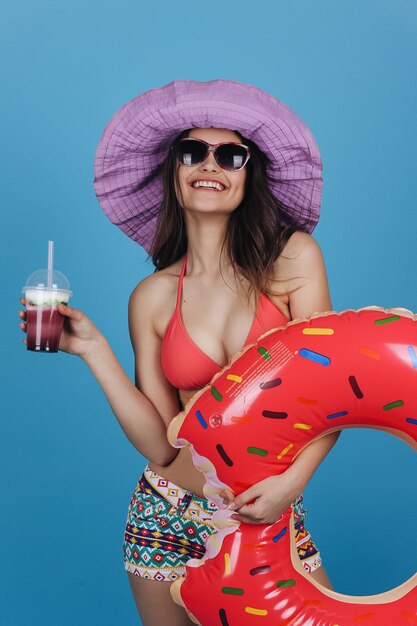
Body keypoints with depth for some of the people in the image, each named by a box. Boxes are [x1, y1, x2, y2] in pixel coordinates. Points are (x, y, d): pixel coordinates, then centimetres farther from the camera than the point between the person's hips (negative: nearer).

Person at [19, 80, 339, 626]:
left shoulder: (294, 258, -6)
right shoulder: (152, 298, -2)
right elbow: (159, 444, -7)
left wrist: (293, 480, -20)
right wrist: (93, 349, -11)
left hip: (271, 515, -1)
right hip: (169, 519, 1)